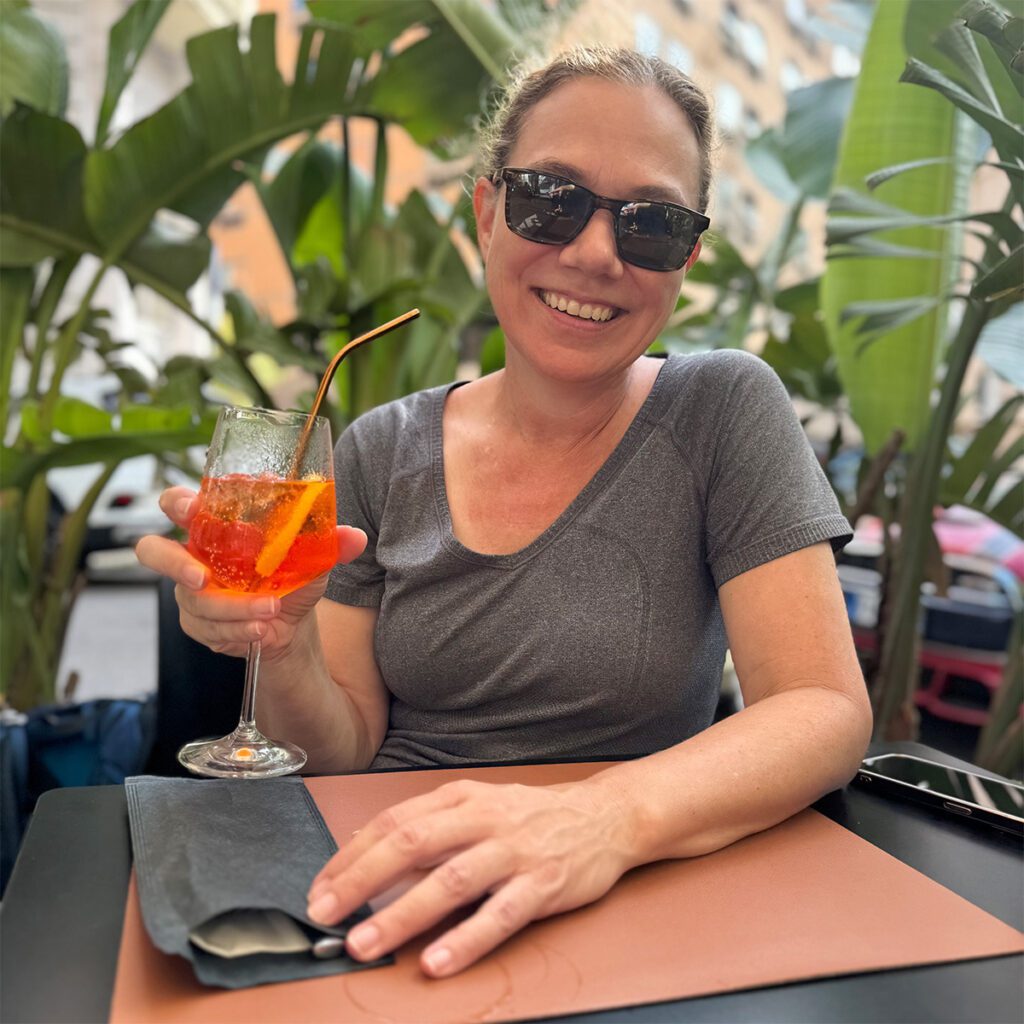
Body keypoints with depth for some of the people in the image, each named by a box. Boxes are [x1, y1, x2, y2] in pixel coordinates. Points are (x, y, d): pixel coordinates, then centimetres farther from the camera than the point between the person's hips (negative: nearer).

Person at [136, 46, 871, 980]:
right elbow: (343, 752, 1)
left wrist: (611, 816, -31)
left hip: (627, 914, 1)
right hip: (392, 916, 0)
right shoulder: (383, 454, -1)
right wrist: (287, 651, -20)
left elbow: (827, 710, -14)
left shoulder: (726, 412, -7)